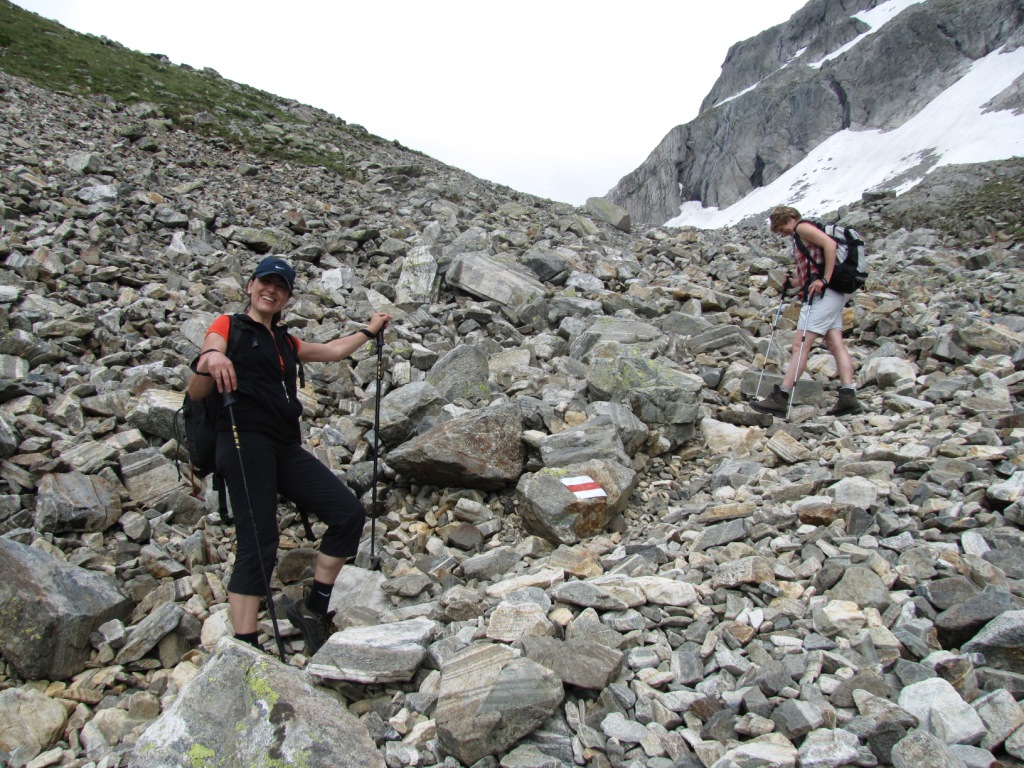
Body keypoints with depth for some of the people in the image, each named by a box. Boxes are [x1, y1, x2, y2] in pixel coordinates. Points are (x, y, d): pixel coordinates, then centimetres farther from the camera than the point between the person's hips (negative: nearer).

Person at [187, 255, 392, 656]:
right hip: (245, 442, -7)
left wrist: (370, 330, 48)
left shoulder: (286, 343, 24)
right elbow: (196, 393, -5)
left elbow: (333, 350, 41)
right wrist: (208, 360, -27)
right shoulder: (228, 326, 6)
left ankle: (313, 608, 7)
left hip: (285, 447, 7)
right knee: (258, 545, -15)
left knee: (349, 514, -5)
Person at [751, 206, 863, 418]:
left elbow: (830, 244, -19)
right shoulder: (802, 238, 25)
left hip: (824, 294, -10)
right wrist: (796, 283, 8)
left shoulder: (803, 227, -3)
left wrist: (824, 280, -22)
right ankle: (848, 396, -5)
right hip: (834, 295, 10)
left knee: (800, 345, -13)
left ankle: (780, 398, -14)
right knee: (836, 344, 2)